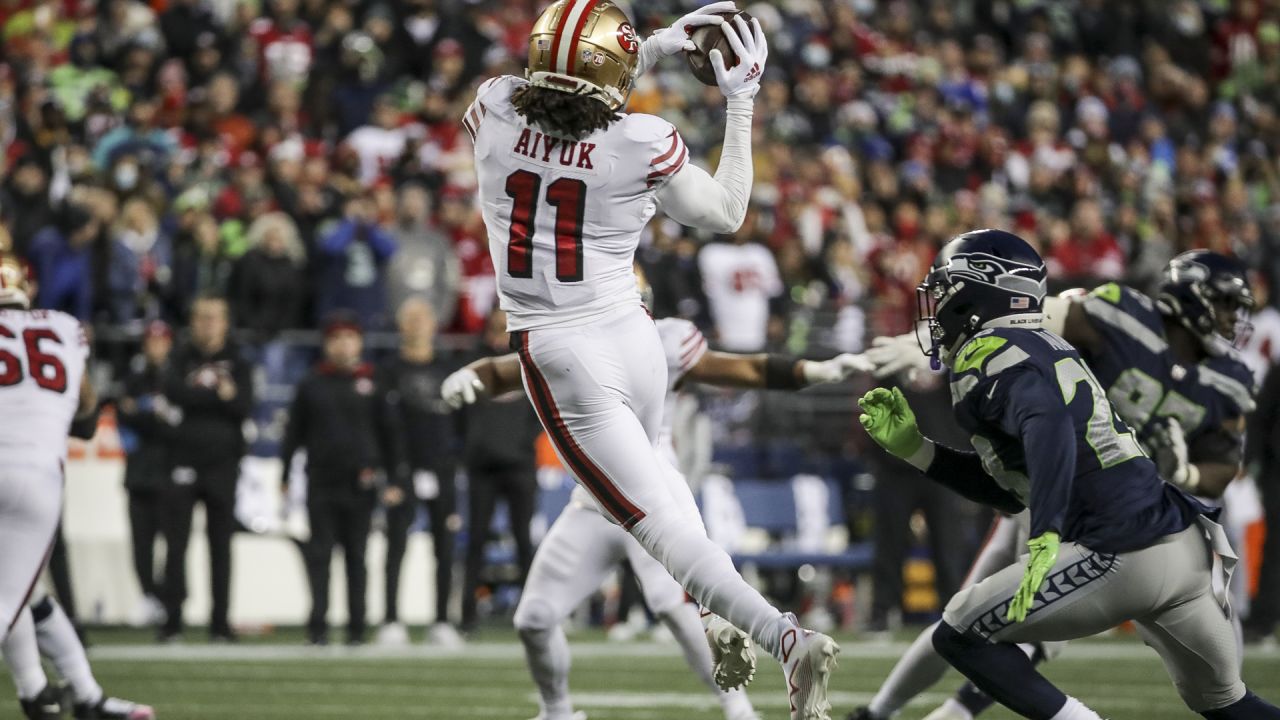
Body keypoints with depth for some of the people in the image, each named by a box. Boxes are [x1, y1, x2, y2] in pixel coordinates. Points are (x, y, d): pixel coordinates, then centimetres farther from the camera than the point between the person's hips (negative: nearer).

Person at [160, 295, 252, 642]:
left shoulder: (236, 362, 9)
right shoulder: (182, 359, 7)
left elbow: (244, 406, -5)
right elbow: (175, 392, -13)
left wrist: (199, 394, -14)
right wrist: (218, 394, -12)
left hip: (222, 463, 1)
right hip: (184, 462, -1)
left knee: (221, 545, 3)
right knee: (176, 543, -4)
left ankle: (220, 622, 6)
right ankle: (172, 620, 0)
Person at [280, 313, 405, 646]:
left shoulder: (372, 384, 7)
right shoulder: (312, 385, 8)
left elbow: (389, 433, 8)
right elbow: (294, 432, 11)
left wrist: (394, 481, 3)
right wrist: (285, 475, 8)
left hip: (360, 484, 0)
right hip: (321, 483, 0)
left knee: (357, 556, 4)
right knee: (319, 555, -3)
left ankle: (356, 628, 8)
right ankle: (318, 626, -2)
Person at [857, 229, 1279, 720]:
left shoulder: (987, 355, -5)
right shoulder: (1047, 349, 23)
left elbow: (1049, 426, -26)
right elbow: (1010, 490, 28)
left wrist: (1046, 537, -34)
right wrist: (912, 447, 25)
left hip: (1125, 559, -9)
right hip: (1191, 546, 9)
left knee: (960, 638, 4)